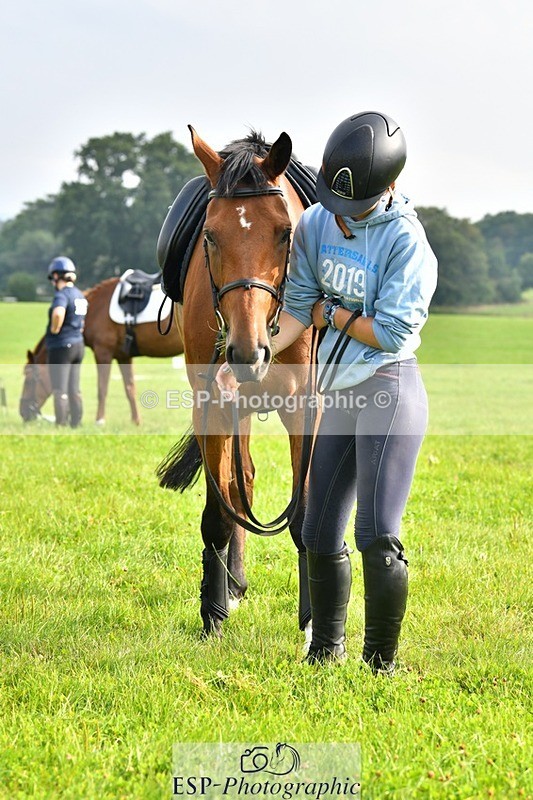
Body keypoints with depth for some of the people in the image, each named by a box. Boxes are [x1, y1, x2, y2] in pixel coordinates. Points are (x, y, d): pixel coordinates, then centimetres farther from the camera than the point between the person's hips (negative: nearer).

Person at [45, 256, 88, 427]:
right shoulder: (80, 295, 11)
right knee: (74, 390, 14)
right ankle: (76, 424, 18)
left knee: (60, 390, -3)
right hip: (78, 345, 8)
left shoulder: (62, 294, -16)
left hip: (61, 346, -8)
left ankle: (61, 424, -2)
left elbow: (58, 313, -37)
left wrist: (54, 329, -21)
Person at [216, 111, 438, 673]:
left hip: (389, 390, -7)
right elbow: (297, 309, 9)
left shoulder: (405, 239, -14)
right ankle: (325, 650, 30)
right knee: (320, 536, 13)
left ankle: (380, 663, 0)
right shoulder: (315, 223, 5)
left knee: (377, 537, -11)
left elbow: (390, 332, -17)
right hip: (336, 395, 7)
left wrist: (331, 313, -5)